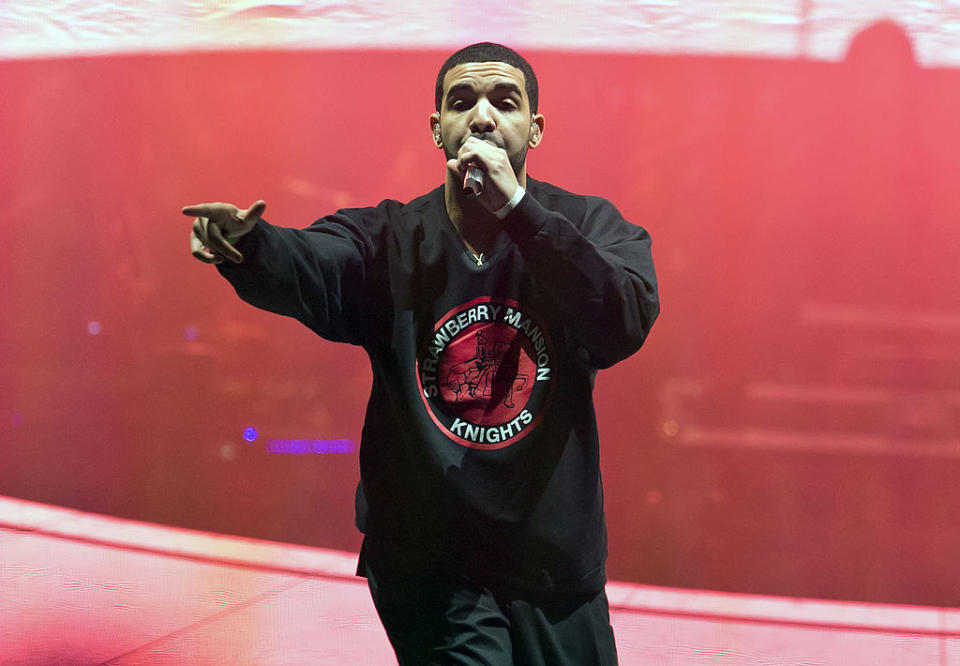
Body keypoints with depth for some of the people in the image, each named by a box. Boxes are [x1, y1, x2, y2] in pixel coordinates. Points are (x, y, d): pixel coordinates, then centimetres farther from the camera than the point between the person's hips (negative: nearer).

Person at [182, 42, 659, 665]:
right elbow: (308, 270, -25)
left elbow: (623, 325, -23)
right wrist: (247, 244, -48)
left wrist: (516, 206, -29)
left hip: (556, 564, 2)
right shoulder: (388, 238, -4)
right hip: (428, 567, -1)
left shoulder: (588, 225, -3)